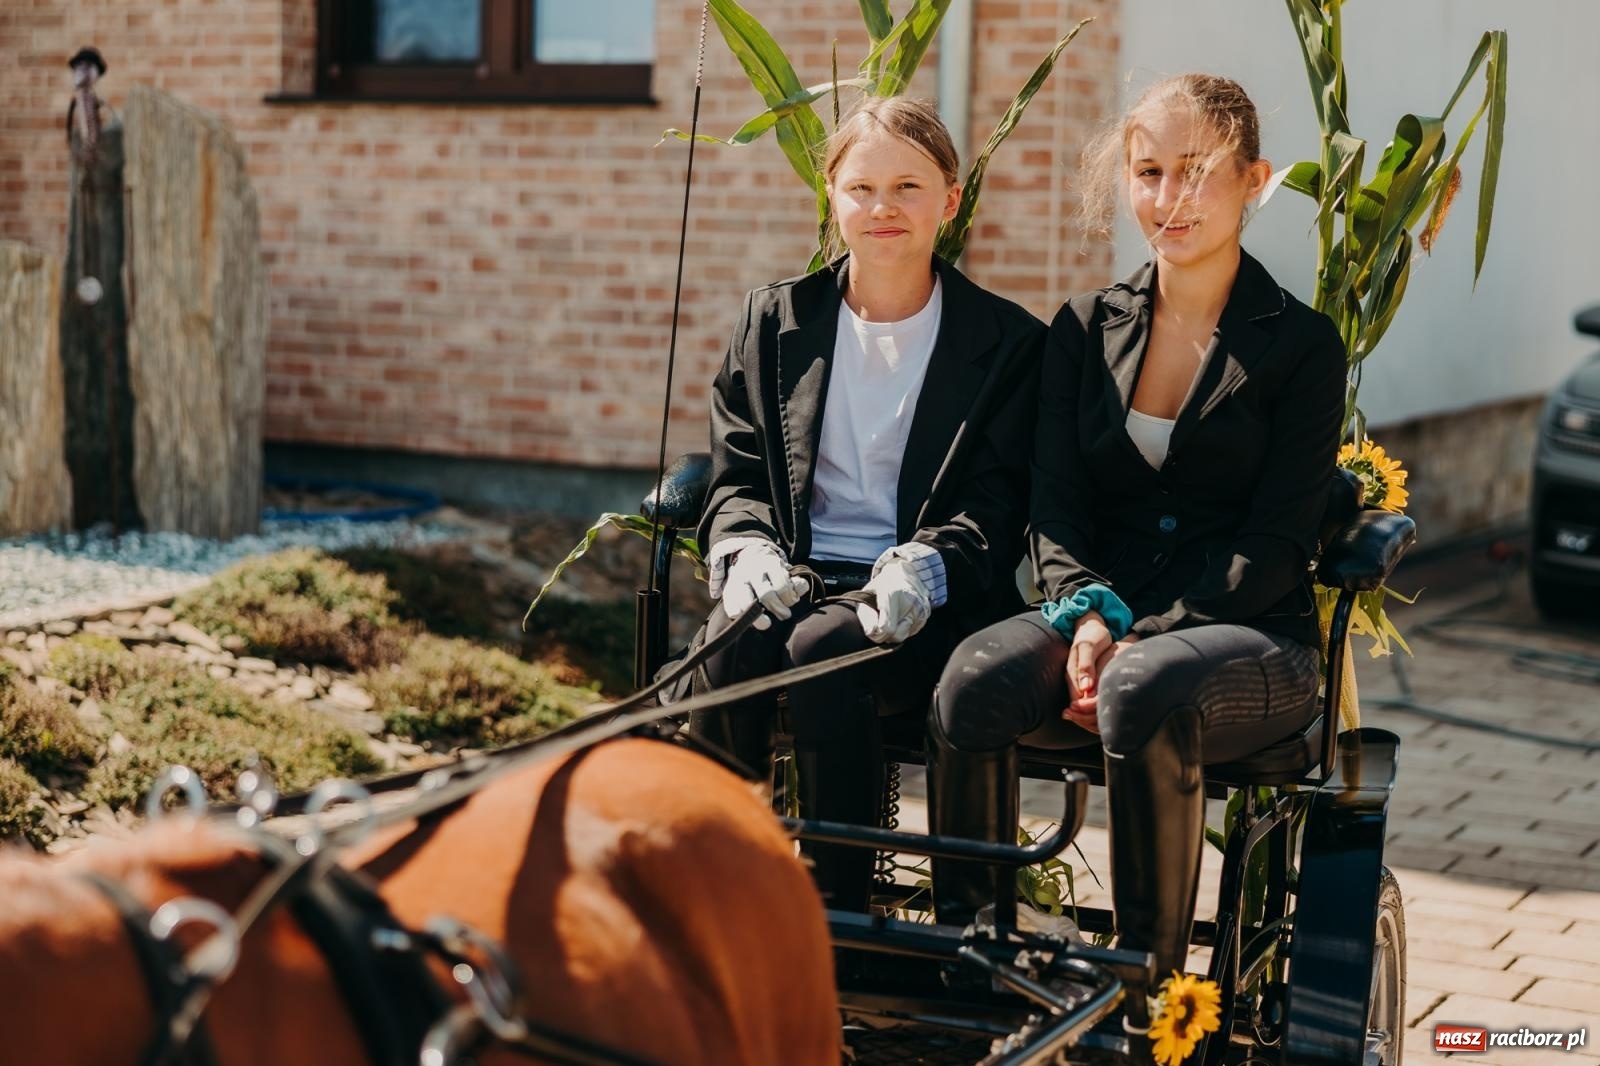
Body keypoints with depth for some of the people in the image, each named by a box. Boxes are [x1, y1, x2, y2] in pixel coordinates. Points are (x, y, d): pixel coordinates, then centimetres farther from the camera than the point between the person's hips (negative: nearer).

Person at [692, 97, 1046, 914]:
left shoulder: (1006, 343, 8)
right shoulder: (775, 320, 16)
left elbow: (995, 506, -1)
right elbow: (735, 472, 13)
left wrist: (925, 566, -23)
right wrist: (748, 549, -11)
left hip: (922, 608, -2)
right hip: (796, 580, 2)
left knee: (821, 649, -34)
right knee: (733, 647, -33)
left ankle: (837, 916, -24)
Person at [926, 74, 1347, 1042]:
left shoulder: (1301, 344, 2)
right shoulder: (1086, 329, 14)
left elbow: (1277, 545, -5)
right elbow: (1054, 507, 7)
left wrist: (1140, 637, -17)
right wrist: (1087, 616, -14)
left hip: (1251, 641, -3)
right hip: (1101, 622, 3)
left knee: (1146, 691, -38)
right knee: (974, 680, -30)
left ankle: (1148, 1001, -27)